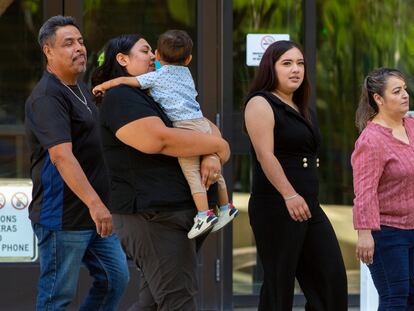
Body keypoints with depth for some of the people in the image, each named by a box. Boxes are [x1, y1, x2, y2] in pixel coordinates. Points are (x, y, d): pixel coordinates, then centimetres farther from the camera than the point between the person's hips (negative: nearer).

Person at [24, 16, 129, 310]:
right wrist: (94, 203, -36)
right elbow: (61, 155, -29)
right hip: (63, 216, -10)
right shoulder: (47, 96, -18)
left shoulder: (81, 90, 15)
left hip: (93, 215, 10)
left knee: (116, 277, 11)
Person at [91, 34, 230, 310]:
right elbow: (159, 139, -23)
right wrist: (219, 146, -12)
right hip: (151, 215, -10)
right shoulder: (120, 98, -8)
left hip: (181, 212, 10)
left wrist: (212, 156, -8)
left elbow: (208, 128, 17)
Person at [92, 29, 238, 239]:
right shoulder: (186, 73, 21)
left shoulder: (157, 77, 2)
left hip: (186, 127, -7)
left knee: (191, 172, -9)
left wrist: (102, 86, 12)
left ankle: (204, 214, -17)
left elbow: (125, 81, -1)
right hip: (202, 122, 7)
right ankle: (225, 207, 24)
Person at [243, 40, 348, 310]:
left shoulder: (303, 111, 19)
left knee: (332, 281, 0)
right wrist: (289, 195, -27)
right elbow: (265, 154, -18)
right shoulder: (261, 104, -6)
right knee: (279, 287, -5)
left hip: (310, 207, 8)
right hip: (275, 207, -8)